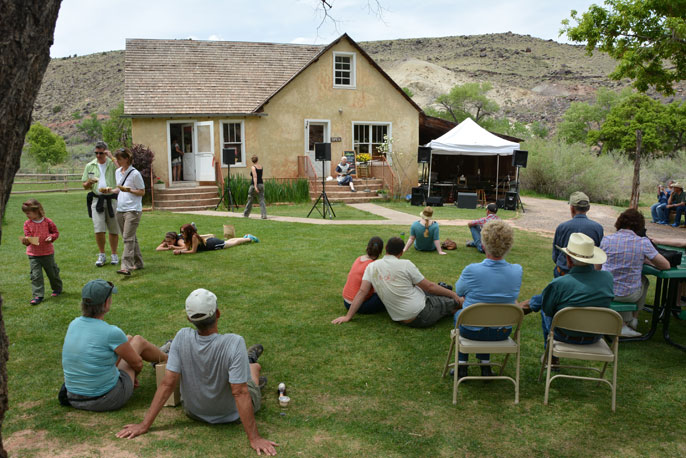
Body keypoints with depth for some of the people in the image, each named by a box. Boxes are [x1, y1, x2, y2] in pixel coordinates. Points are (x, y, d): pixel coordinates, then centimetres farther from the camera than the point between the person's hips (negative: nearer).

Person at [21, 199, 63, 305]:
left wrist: (51, 237, -18)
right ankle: (37, 296, 0)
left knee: (52, 272, 14)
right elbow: (28, 237, -6)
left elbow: (56, 232, 2)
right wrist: (26, 241, -29)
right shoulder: (27, 223, -3)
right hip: (33, 254, 1)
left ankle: (57, 288, 37)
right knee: (35, 275, -4)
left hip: (47, 253, -1)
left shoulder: (47, 221, -7)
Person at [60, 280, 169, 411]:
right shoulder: (111, 333, -25)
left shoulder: (74, 324, -4)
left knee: (129, 339, 22)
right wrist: (134, 375, 17)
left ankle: (160, 354, 51)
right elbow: (136, 362, -8)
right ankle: (166, 359, 42)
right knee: (138, 341, 13)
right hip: (107, 400, -6)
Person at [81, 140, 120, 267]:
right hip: (97, 199, 2)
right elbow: (85, 186, 15)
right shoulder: (90, 166, 11)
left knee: (113, 230, 5)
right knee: (99, 229, -5)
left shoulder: (113, 163, 2)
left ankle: (114, 255, 18)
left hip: (112, 199, -2)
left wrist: (112, 157, -16)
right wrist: (89, 182, -8)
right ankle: (101, 255, 10)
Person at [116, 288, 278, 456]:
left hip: (194, 411, 3)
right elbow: (240, 393, -35)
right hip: (230, 414, -2)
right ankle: (249, 359, 60)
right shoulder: (234, 342, -37)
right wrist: (254, 438, -28)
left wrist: (145, 425, -15)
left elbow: (167, 383, -24)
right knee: (254, 366, 28)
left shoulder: (182, 337, -27)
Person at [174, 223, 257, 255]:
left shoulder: (194, 237, -35)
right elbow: (186, 248, -9)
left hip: (214, 244, -7)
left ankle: (249, 238, 34)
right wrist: (177, 250, -27)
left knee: (234, 243, 14)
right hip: (209, 241, 7)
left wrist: (180, 252, -39)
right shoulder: (187, 239, -12)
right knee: (228, 241, 30)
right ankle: (246, 237, 50)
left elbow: (193, 251, -35)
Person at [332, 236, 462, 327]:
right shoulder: (406, 265, -16)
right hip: (421, 316, -6)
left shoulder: (372, 267, -2)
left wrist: (348, 316, -2)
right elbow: (429, 286, -8)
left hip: (401, 318, 6)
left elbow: (362, 292, -6)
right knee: (453, 301, 12)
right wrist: (453, 294, 5)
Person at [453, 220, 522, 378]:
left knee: (459, 313, 32)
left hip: (473, 332, -3)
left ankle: (462, 364, 29)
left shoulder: (471, 271, -28)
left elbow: (458, 291, -6)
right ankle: (485, 364, 34)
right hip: (503, 333, 3)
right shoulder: (517, 271, -17)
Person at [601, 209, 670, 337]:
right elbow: (666, 266, -2)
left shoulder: (606, 240, -5)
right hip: (630, 295, 0)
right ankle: (634, 318, 36)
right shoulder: (643, 243, -10)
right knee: (644, 280, 31)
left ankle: (623, 324, 20)